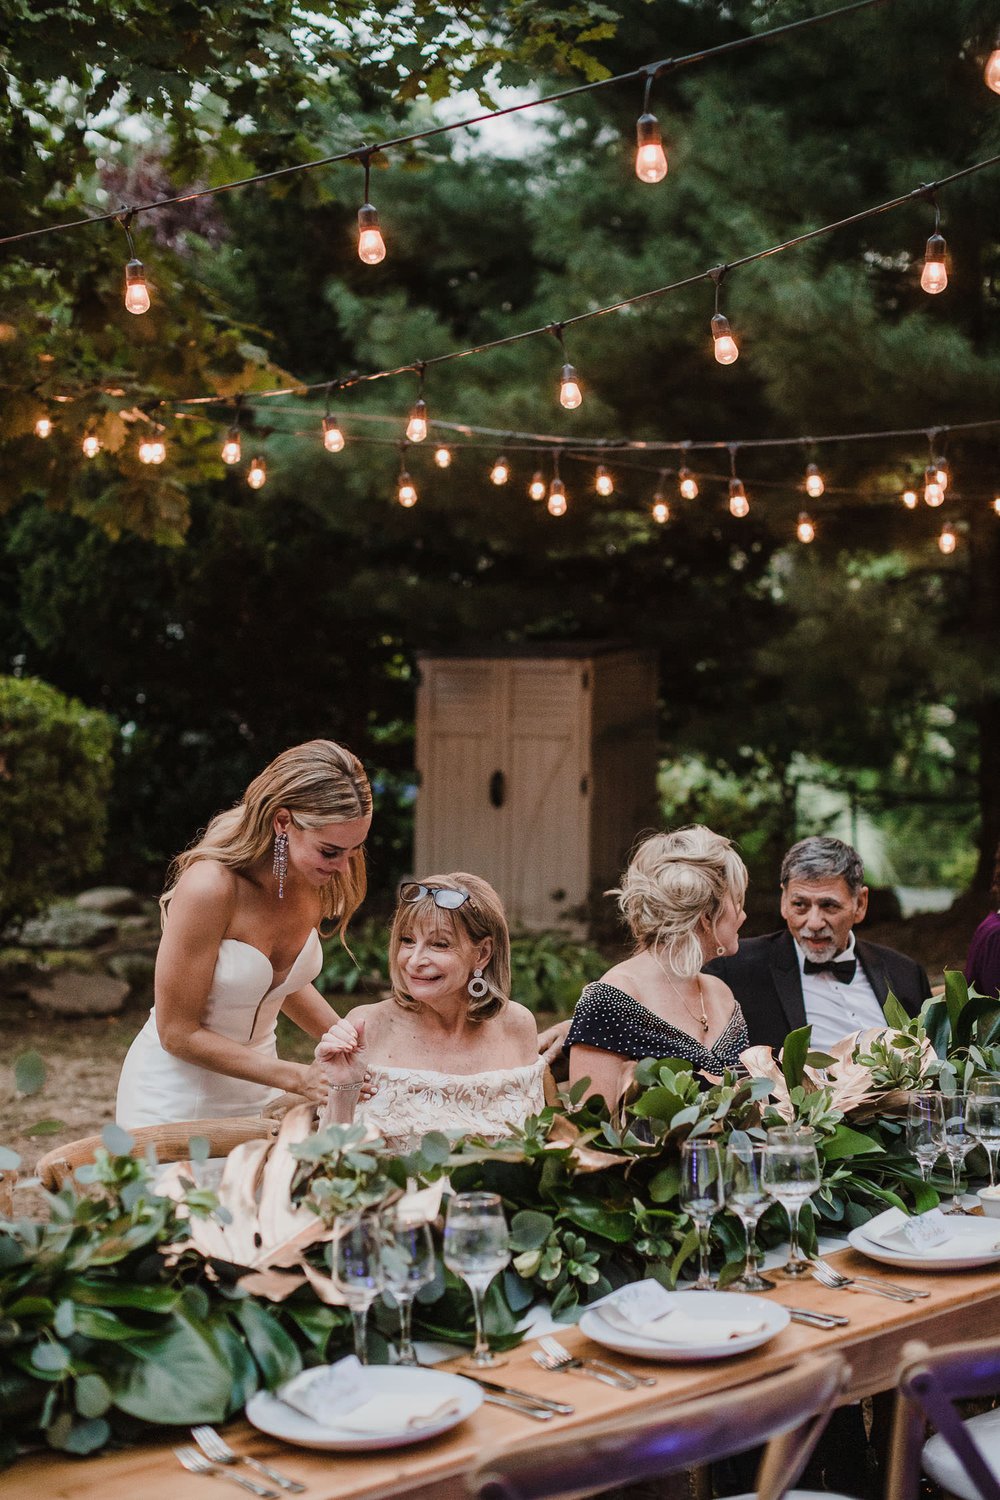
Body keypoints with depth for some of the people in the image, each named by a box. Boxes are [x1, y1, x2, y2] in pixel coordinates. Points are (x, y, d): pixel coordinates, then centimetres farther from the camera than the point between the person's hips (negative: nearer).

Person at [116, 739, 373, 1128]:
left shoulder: (319, 880, -8)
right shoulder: (209, 887, -28)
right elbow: (178, 1034, -21)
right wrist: (298, 1078, -24)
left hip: (257, 1095, 6)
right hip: (176, 1104, -6)